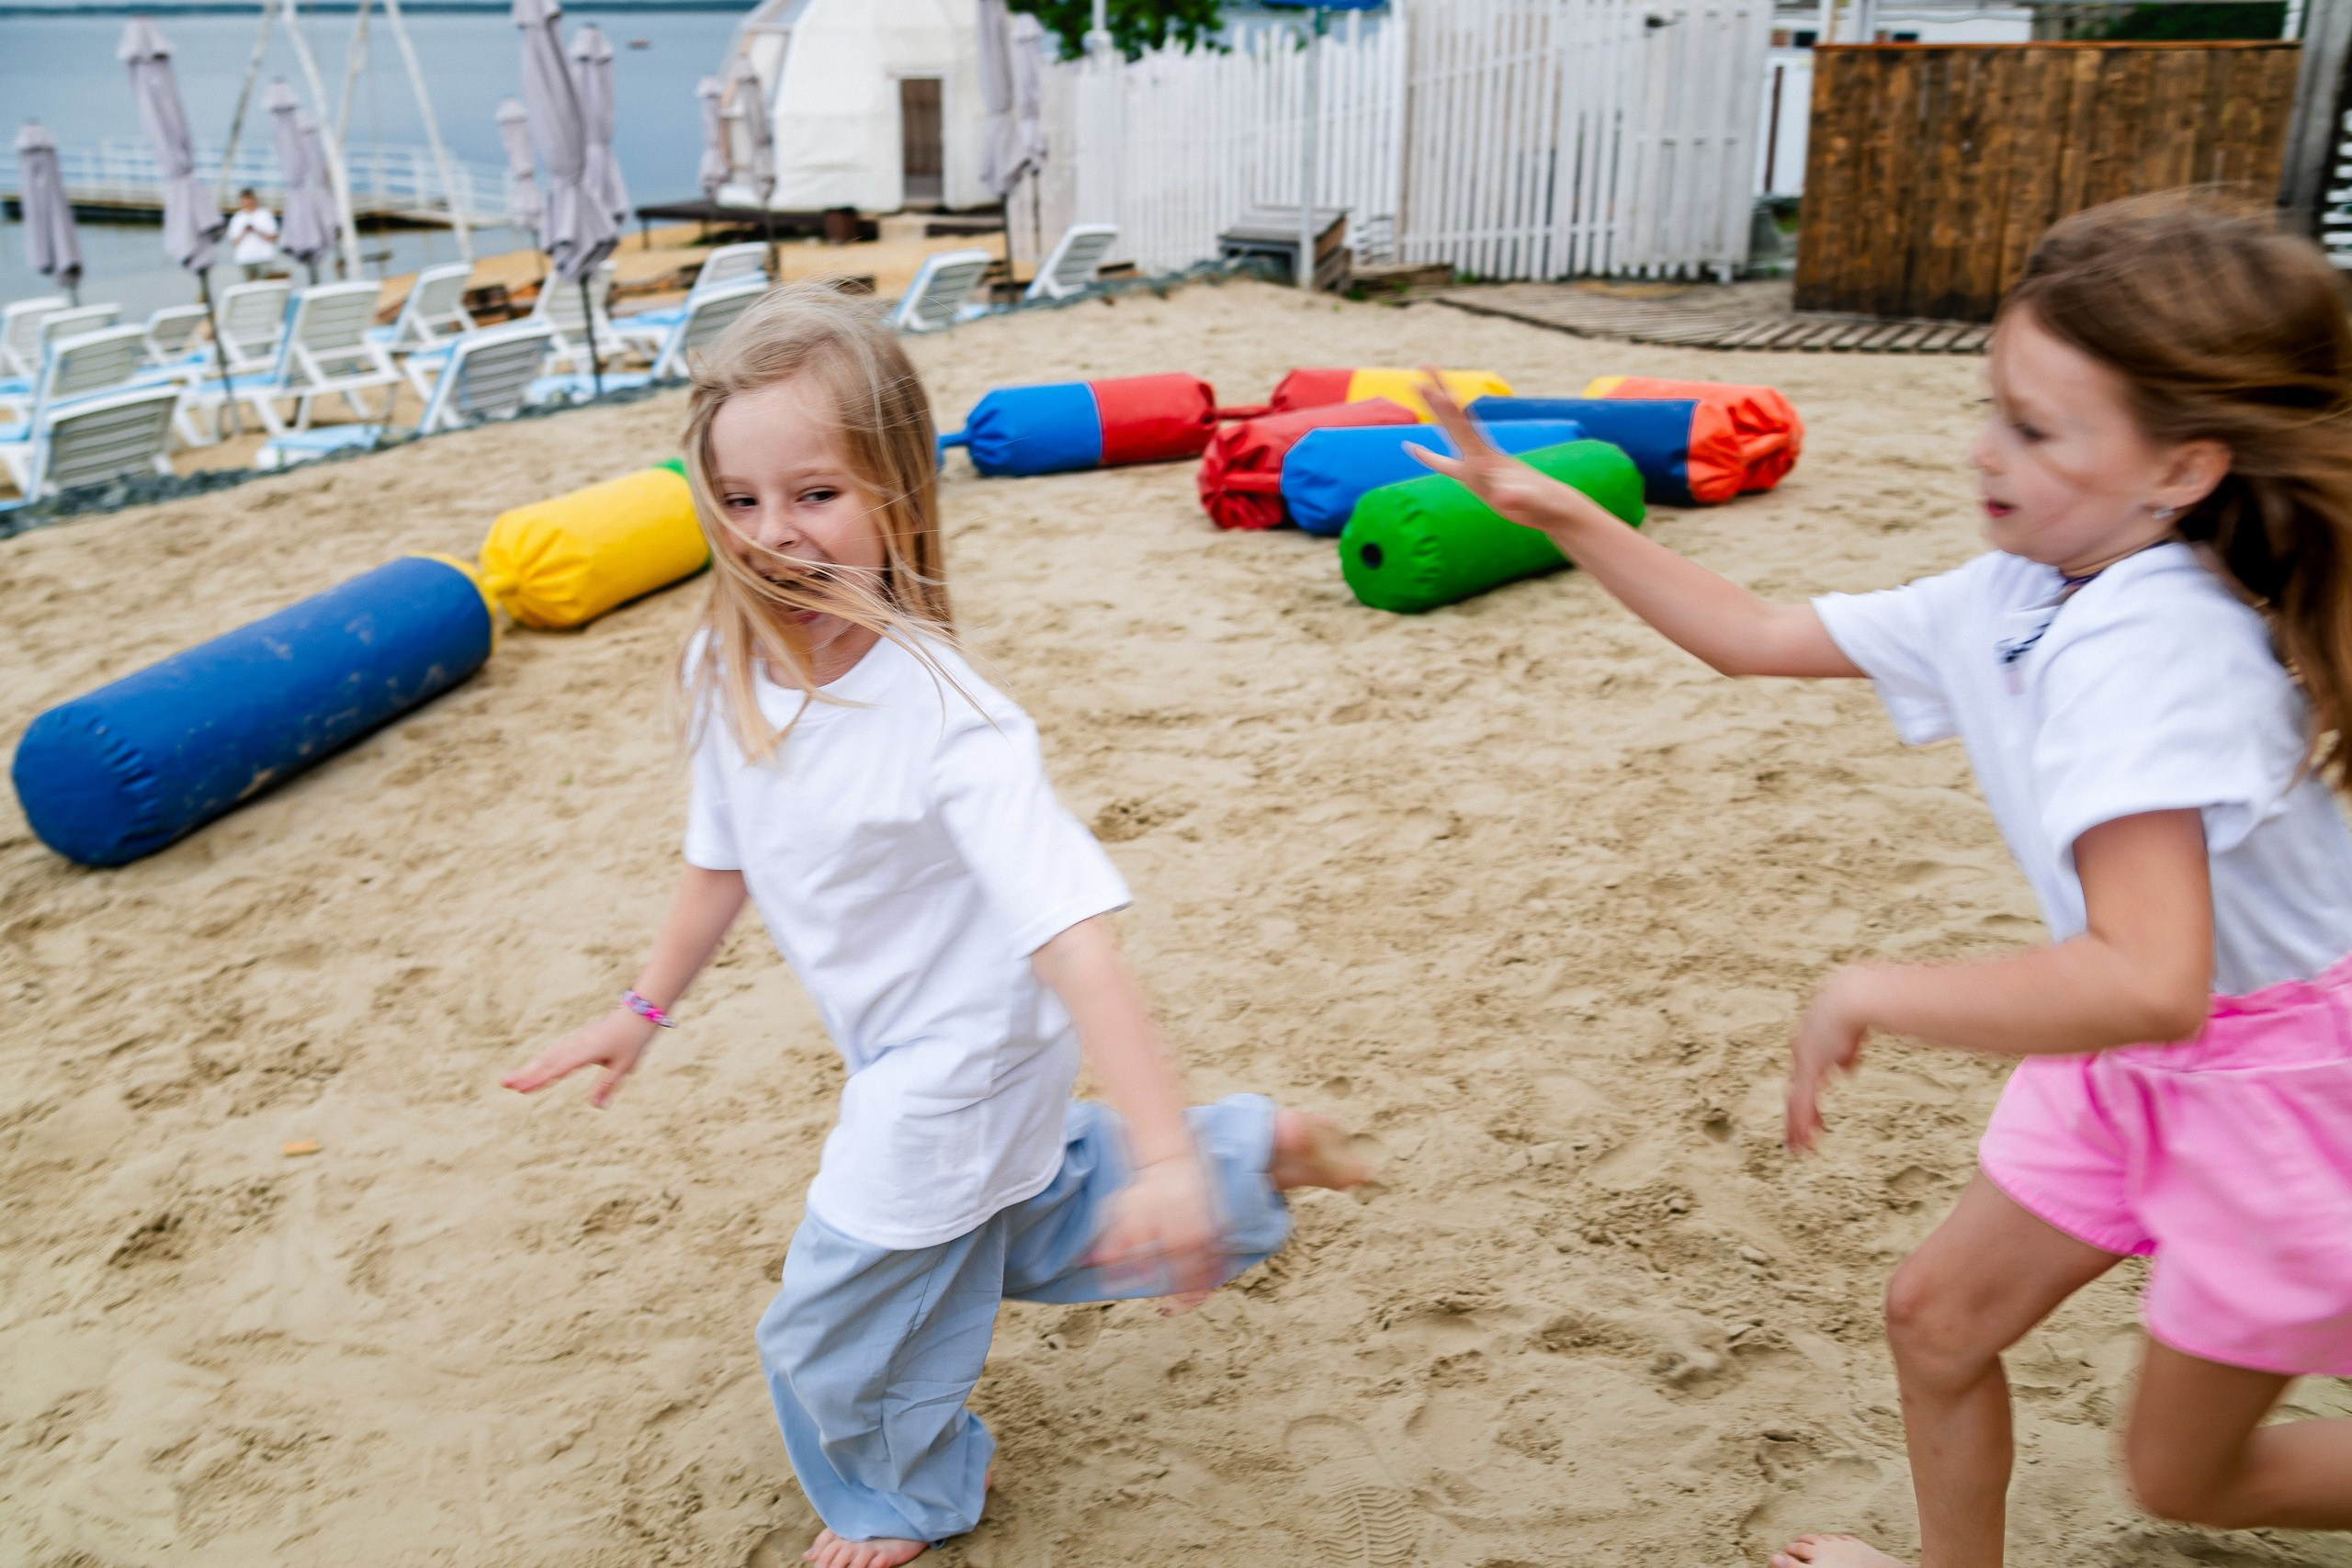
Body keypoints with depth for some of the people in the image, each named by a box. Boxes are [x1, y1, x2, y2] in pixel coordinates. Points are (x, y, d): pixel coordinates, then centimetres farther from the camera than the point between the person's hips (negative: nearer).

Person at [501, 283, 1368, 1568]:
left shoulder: (941, 718, -35)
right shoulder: (726, 668, -12)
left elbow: (1072, 937, -40)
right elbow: (724, 851, 6)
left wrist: (1165, 1158, -46)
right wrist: (646, 1006, 13)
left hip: (961, 1056, -7)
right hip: (901, 1046, 7)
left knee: (837, 1332, 11)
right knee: (1026, 1225, 30)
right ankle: (1253, 1151, 39)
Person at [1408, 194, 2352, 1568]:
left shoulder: (2142, 654, -35)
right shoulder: (2017, 599, -7)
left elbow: (2149, 985, -46)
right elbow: (1759, 636, 1)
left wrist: (1868, 997, -37)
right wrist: (1564, 516, -5)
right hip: (2136, 1062, 8)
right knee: (1937, 1315, 14)